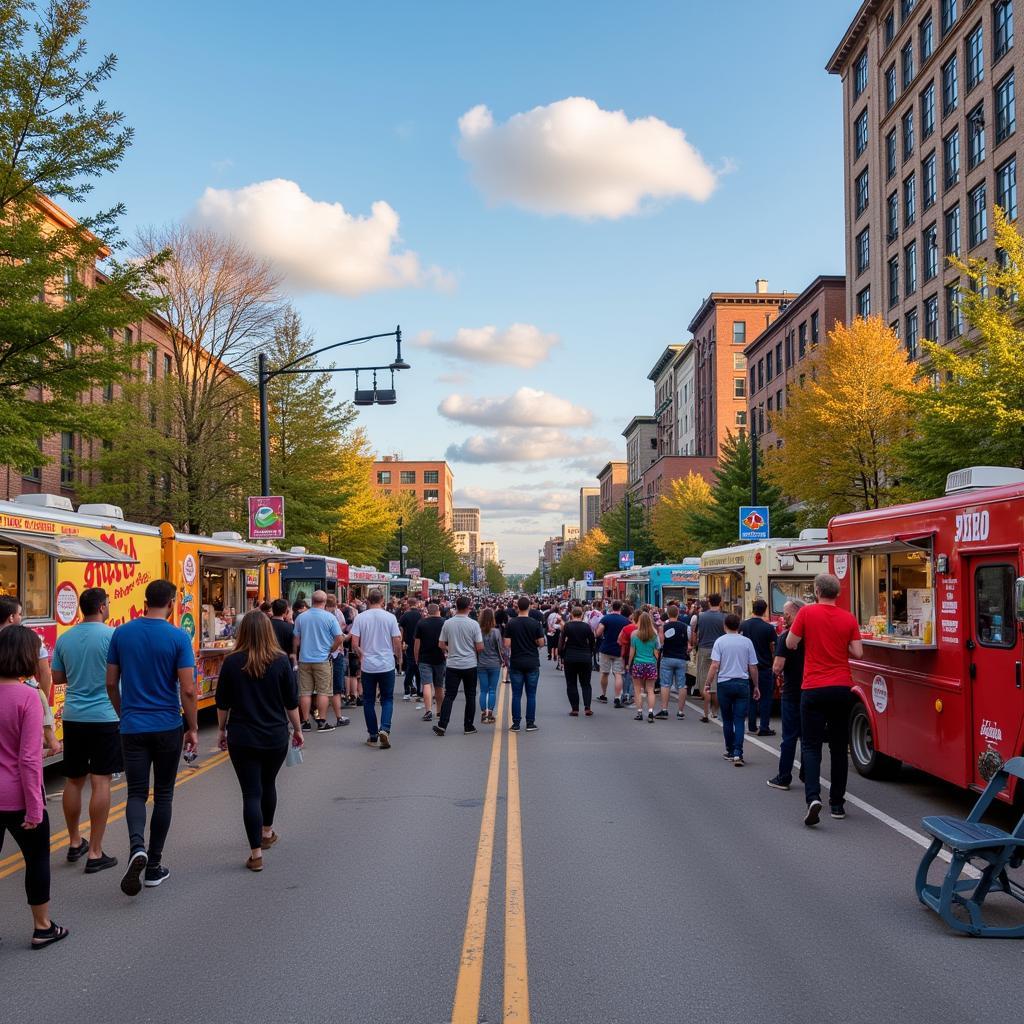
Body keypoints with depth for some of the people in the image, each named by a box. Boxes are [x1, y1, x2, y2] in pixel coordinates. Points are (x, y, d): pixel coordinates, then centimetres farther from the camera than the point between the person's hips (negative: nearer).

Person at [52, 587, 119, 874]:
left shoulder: (64, 639, 4)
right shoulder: (112, 636, -11)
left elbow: (57, 678, 12)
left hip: (73, 718, 5)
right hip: (104, 718, -5)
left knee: (73, 780, 15)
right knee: (100, 782, -2)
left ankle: (74, 843, 28)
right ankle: (95, 853, -1)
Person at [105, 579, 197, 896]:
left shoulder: (121, 634, 0)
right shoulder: (179, 638, -10)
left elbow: (111, 683, 6)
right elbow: (188, 690, -12)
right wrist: (192, 729, 0)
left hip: (133, 727, 2)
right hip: (168, 727, -2)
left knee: (137, 793, 6)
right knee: (163, 794, 12)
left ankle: (137, 846, -21)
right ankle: (154, 866, 17)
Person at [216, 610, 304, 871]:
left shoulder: (232, 662, -7)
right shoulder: (281, 661, -7)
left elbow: (222, 703, 1)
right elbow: (291, 701, -1)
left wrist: (222, 730, 15)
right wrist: (297, 730, 11)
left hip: (242, 738, -1)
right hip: (276, 737, 2)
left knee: (251, 792, 0)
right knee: (268, 784, 23)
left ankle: (256, 854, -3)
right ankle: (267, 833, 42)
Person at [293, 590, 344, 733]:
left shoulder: (301, 617, 2)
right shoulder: (329, 617, -8)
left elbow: (296, 640, 6)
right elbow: (340, 638, -10)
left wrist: (296, 655, 18)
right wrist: (331, 650, 5)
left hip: (304, 659, 3)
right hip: (323, 659, -3)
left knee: (305, 692, 7)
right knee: (323, 691, 4)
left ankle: (306, 722, 9)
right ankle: (322, 722, 3)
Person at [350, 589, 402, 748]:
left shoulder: (360, 618, -4)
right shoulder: (390, 617, -6)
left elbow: (354, 642, -6)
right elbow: (397, 641, -4)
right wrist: (398, 657, 14)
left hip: (368, 665, 1)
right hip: (387, 665, 0)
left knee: (369, 701, 11)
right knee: (387, 699, 9)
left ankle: (373, 736, 15)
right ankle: (384, 729, -11)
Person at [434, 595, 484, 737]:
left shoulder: (447, 623, -4)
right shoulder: (474, 624, -10)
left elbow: (441, 644, 2)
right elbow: (480, 647, -9)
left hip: (452, 664, 2)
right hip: (470, 664, -1)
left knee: (449, 696, 4)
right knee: (470, 696, 10)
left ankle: (442, 725, -5)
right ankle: (468, 726, 13)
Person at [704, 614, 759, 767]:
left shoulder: (720, 641, -4)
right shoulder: (747, 642, 1)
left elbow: (715, 665, -11)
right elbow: (753, 667, 4)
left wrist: (708, 683, -3)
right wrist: (756, 686, 15)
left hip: (724, 683, -1)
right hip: (743, 684, 1)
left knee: (727, 720, 13)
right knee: (739, 720, 1)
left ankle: (730, 751, 20)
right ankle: (738, 753, -10)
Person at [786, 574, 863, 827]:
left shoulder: (807, 612, -6)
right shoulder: (848, 619, 2)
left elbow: (791, 644, -2)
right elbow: (857, 653, 0)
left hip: (814, 688, -3)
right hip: (842, 687, 3)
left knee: (811, 745, 1)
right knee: (839, 747, 12)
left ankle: (813, 797, -19)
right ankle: (837, 804, 17)